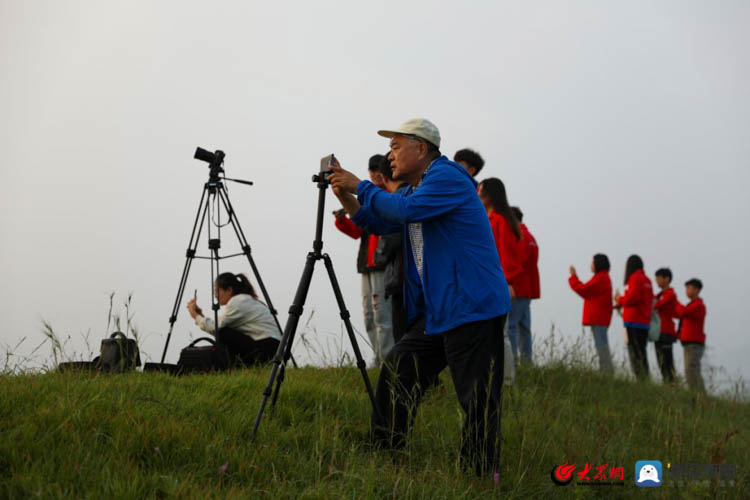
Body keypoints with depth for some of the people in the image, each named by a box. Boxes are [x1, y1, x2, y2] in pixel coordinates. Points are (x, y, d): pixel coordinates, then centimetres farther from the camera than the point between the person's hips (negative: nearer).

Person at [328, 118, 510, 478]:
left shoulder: (447, 177, -11)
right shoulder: (418, 188, 20)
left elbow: (404, 210, -25)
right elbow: (380, 223, 25)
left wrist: (359, 186, -12)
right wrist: (345, 196, 9)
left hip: (471, 306, -10)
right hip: (436, 309, 10)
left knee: (477, 397, -9)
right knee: (396, 374, 11)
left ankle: (482, 475, -6)